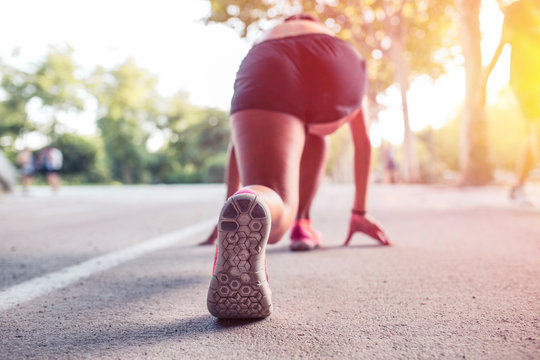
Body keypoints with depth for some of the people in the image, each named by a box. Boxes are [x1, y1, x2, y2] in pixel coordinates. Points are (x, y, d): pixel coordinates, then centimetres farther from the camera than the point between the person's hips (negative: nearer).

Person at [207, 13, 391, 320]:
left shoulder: (265, 41, 48)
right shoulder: (344, 52, 46)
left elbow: (237, 141, 47)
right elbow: (363, 142, 47)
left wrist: (230, 201, 56)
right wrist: (360, 212, 54)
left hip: (268, 77, 0)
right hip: (333, 75, 1)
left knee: (274, 212, -5)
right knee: (313, 130, 36)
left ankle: (241, 214, -39)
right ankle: (301, 222, 27)